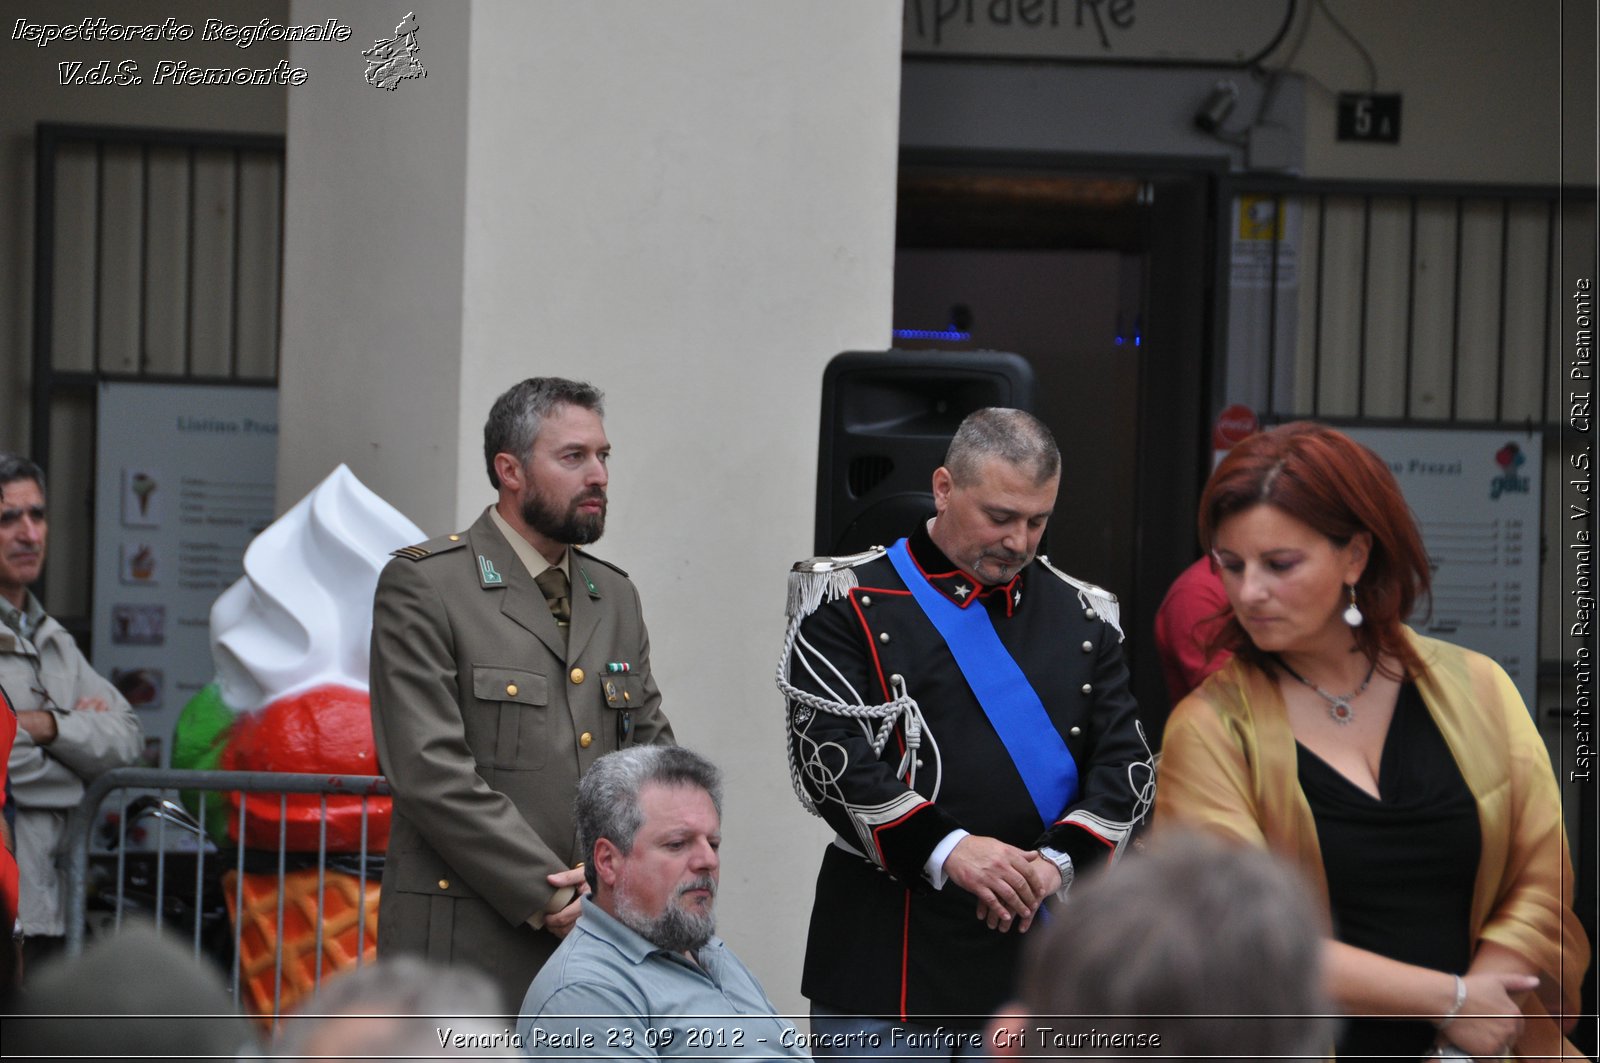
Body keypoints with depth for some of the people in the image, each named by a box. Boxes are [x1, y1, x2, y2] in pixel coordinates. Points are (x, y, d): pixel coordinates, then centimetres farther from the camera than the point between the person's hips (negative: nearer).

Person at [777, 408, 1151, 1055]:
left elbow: (1125, 760, 6)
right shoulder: (851, 605, -1)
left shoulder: (1081, 615, 12)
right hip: (892, 958, -3)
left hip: (1040, 948, 4)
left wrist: (1059, 861, -12)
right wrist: (946, 851, -22)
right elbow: (829, 757, -11)